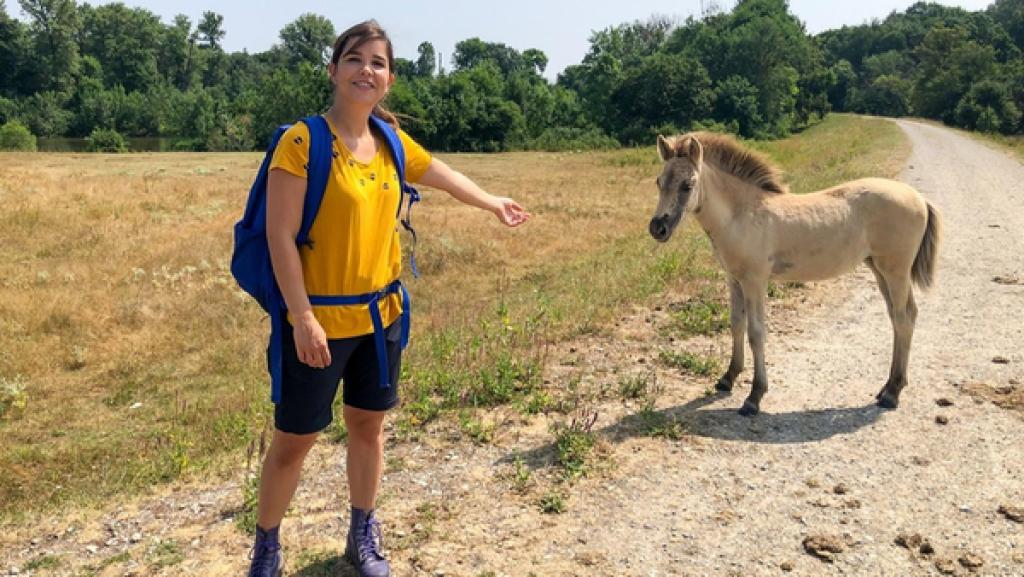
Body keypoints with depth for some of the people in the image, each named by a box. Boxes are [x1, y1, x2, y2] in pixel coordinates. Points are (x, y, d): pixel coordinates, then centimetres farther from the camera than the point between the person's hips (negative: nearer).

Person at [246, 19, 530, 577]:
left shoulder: (391, 143, 4)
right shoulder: (303, 140, -14)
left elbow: (444, 176, 22)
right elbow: (280, 236, -17)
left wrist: (494, 204, 35)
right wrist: (303, 317, -21)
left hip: (381, 315, 6)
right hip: (320, 321, -6)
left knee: (368, 425, 18)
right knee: (292, 441, 6)